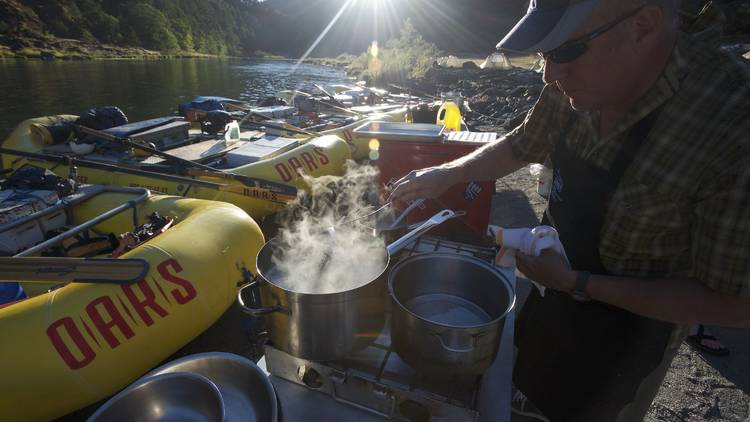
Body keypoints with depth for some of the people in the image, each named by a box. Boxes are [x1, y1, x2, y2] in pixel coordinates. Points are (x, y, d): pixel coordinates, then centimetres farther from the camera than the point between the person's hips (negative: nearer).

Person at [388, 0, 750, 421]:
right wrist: (447, 174, -4)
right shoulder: (577, 86, -15)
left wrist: (578, 284, -26)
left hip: (622, 341, -4)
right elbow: (522, 144, 4)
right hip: (554, 291, 5)